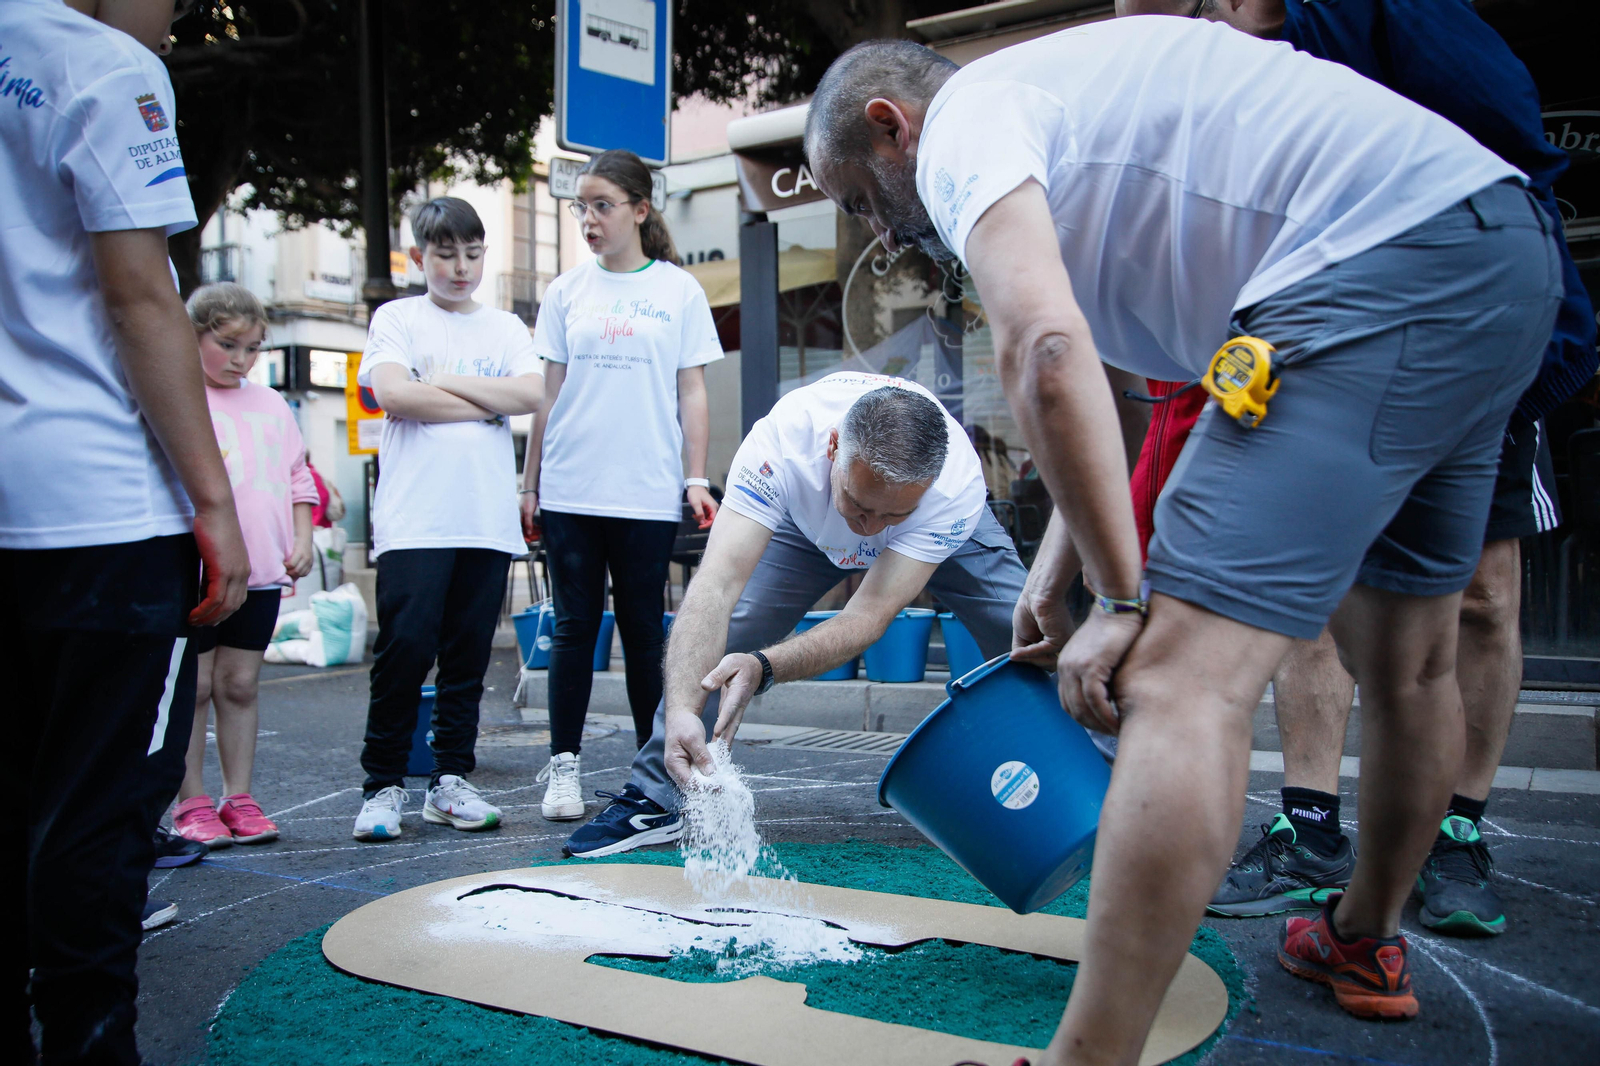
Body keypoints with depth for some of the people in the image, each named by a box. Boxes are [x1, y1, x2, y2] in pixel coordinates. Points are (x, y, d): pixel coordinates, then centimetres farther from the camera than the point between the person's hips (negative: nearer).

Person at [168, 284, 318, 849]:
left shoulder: (270, 404, 15)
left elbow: (298, 475, 18)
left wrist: (303, 540, 9)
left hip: (262, 571, 5)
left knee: (241, 684, 10)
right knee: (194, 685, 2)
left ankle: (239, 798, 18)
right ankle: (191, 803, 13)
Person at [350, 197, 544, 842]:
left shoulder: (505, 328, 18)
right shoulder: (397, 318, 9)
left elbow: (532, 394, 0)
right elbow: (393, 394, -8)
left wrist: (443, 380, -5)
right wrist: (487, 403, -3)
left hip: (487, 521, 3)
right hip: (414, 519, -3)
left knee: (468, 656, 5)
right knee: (405, 650, -9)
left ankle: (450, 782, 15)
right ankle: (383, 786, 4)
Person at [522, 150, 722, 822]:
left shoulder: (680, 291, 6)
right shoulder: (566, 292, 10)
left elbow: (692, 393, 6)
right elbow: (548, 394, 11)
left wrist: (696, 478, -1)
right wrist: (529, 484, 8)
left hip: (647, 494, -1)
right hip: (569, 490, 2)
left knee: (644, 630, 5)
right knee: (574, 627, 4)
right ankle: (563, 766, 12)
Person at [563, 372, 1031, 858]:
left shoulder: (959, 484, -42)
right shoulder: (785, 437, -43)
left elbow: (868, 615, -43)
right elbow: (716, 585, -49)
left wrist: (763, 667, -59)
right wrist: (681, 710, -63)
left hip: (933, 525, 0)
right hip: (805, 518, 0)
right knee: (722, 630, -18)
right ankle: (653, 802, -1)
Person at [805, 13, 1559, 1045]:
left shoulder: (964, 119, -1)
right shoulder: (1053, 94, 28)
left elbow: (1046, 351, -21)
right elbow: (1079, 370, 31)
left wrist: (1123, 601, -16)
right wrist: (1060, 562, 30)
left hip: (1378, 264, -11)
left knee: (1186, 679, -16)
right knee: (1406, 660, 21)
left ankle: (1091, 1052, -14)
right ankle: (1365, 942, 41)